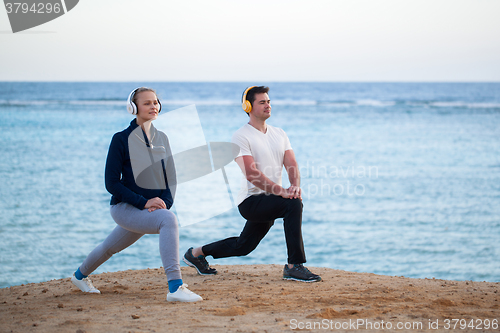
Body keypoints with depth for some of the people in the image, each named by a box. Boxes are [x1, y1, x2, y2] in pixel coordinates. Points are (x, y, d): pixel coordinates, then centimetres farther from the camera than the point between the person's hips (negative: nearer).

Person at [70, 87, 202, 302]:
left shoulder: (162, 138, 7)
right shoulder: (122, 139, -9)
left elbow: (171, 177, 10)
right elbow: (111, 182, -13)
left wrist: (165, 202, -12)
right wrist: (144, 202, -23)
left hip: (151, 209, 6)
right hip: (125, 207, -6)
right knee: (168, 220, -32)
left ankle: (80, 276, 53)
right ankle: (175, 287, -36)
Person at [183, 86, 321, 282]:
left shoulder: (279, 134, 12)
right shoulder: (242, 137, -11)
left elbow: (291, 163, 1)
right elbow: (252, 174, -21)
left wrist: (295, 185, -21)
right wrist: (282, 191, -30)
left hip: (268, 201, 8)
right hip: (251, 201, -8)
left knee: (242, 246, 18)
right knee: (293, 204, -30)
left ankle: (197, 253, 39)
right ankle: (294, 266, -29)